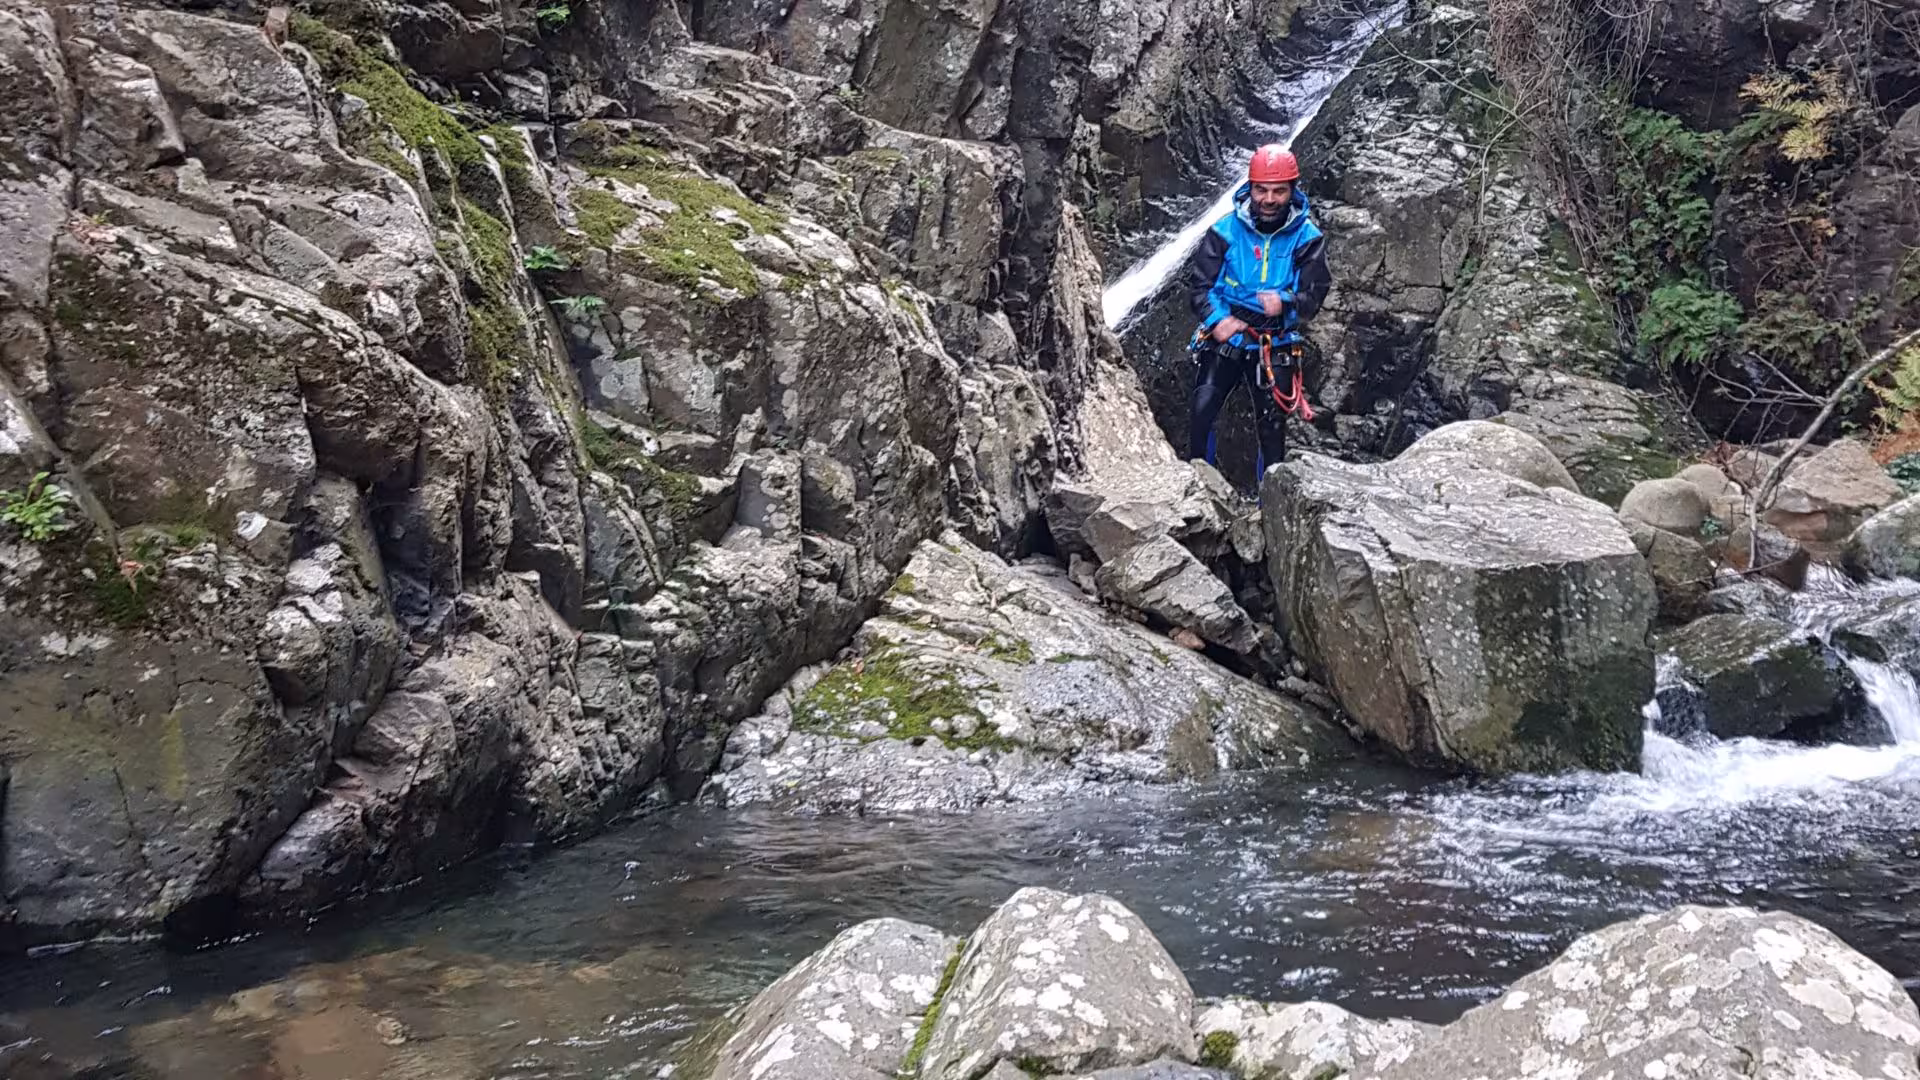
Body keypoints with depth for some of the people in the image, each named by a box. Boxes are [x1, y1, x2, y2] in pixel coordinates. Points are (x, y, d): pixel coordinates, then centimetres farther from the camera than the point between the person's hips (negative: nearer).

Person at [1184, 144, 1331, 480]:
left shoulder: (1307, 237, -6)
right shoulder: (1226, 229, -7)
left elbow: (1315, 294, -8)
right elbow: (1198, 281, -4)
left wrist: (1285, 302, -29)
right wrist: (1216, 319, -19)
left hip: (1275, 347, 0)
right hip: (1225, 336, 0)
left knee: (1272, 427, 7)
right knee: (1202, 412, -11)